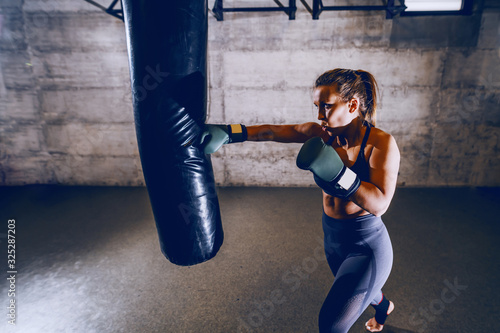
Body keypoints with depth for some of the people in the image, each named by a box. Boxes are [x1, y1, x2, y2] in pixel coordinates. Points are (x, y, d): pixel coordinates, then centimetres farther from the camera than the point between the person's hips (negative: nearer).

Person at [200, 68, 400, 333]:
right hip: (333, 239, 6)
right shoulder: (321, 133, -10)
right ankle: (384, 306, 70)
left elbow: (379, 205, -29)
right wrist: (226, 133, -27)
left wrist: (336, 171, -39)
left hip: (367, 246, -5)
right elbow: (271, 132, -17)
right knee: (357, 290, 34)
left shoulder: (381, 143, -22)